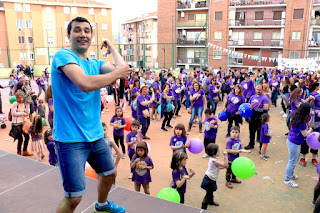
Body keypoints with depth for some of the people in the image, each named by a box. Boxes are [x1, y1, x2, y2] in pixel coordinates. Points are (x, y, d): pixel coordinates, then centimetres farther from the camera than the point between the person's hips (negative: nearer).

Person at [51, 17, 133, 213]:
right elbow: (85, 84, -30)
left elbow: (123, 69, -7)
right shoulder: (63, 55, -13)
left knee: (110, 174, 26)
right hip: (71, 138, -7)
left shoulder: (95, 63, 10)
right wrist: (116, 74, -18)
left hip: (95, 135, 8)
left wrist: (111, 47, 5)